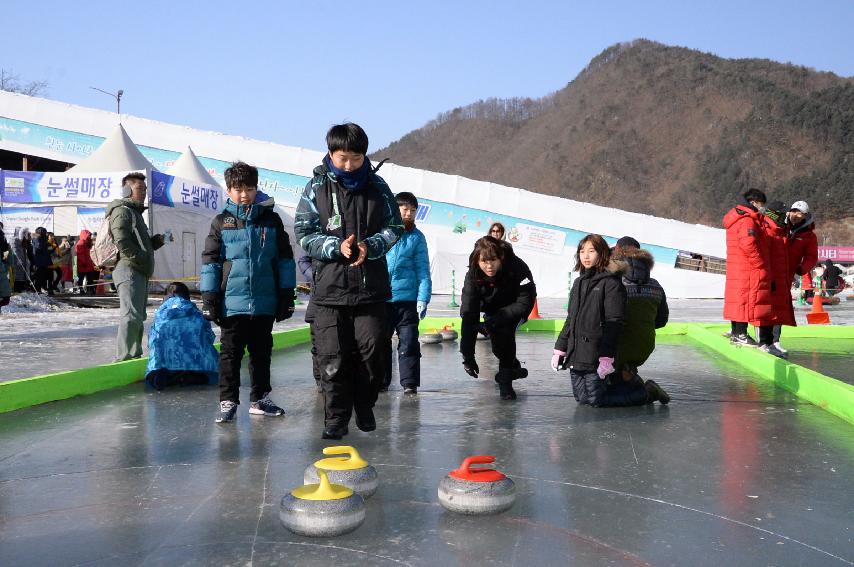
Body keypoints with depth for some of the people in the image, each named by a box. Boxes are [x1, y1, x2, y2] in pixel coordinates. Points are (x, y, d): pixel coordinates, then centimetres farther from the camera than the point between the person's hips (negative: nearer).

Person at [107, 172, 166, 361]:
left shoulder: (135, 212, 26)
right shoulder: (122, 211, -7)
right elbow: (122, 242, -19)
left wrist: (157, 240, 12)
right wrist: (142, 259, -18)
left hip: (140, 273, 11)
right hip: (129, 270, -11)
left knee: (138, 317, 14)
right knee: (132, 316, -16)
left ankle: (134, 356, 21)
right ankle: (124, 359, -17)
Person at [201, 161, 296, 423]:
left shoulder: (271, 220, 3)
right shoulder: (221, 222, 1)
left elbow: (285, 259, 6)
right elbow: (210, 261, 1)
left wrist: (287, 295, 4)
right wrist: (209, 298, -3)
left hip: (265, 303, 2)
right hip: (232, 303, -2)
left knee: (262, 353, 13)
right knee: (230, 354, 5)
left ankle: (259, 399, 25)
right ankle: (228, 401, 12)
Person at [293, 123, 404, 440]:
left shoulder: (377, 186, 4)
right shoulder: (317, 187, -1)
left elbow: (394, 227, 8)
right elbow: (303, 233, -2)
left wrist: (370, 246, -11)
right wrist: (337, 247, -17)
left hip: (371, 285, 1)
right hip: (329, 286, -1)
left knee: (372, 351, 6)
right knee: (332, 357, 1)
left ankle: (364, 405, 28)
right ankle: (336, 417, 13)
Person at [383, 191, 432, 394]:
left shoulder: (417, 237, 4)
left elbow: (423, 270, 3)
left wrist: (423, 298, -5)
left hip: (407, 299, -1)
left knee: (408, 343, -1)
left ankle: (409, 383, 5)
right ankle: (381, 381, 23)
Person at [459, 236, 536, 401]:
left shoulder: (517, 268, -35)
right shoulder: (473, 275, -28)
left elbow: (525, 302, -30)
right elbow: (468, 314, -31)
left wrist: (496, 319, -39)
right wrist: (467, 355, -35)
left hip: (514, 309, -3)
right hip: (491, 309, 3)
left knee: (504, 330, -27)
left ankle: (505, 381, -11)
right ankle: (513, 366, 13)